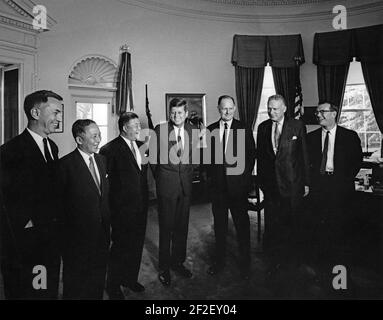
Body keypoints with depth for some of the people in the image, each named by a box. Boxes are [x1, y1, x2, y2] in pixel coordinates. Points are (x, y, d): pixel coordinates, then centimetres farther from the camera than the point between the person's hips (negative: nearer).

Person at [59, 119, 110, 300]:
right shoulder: (66, 164, -17)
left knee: (99, 276, 21)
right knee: (76, 280, 15)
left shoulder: (101, 160, 5)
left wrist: (107, 222, 7)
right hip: (78, 234, -6)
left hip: (102, 231, 6)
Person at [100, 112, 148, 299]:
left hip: (140, 206, 7)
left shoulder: (140, 145, 8)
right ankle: (113, 286, 30)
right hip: (123, 207, -6)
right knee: (121, 247, 8)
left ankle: (131, 278, 40)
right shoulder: (110, 149, -14)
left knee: (137, 244, 18)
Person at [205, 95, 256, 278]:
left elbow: (251, 155, 1)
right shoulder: (210, 130, 6)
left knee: (242, 224, 8)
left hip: (238, 184, -2)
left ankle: (245, 262, 25)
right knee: (219, 224, 13)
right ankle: (219, 260, 29)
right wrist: (210, 175, 2)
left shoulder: (244, 130, -1)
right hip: (217, 184, 2)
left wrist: (245, 177, -2)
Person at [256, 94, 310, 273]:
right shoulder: (262, 128, 7)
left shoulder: (297, 126, -2)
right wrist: (260, 180, 7)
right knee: (271, 224, 6)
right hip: (270, 183, 2)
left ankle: (294, 259, 32)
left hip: (292, 183, -2)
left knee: (293, 223, 11)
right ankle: (275, 260, 22)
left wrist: (306, 182, -2)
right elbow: (260, 155, 9)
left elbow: (304, 155, -1)